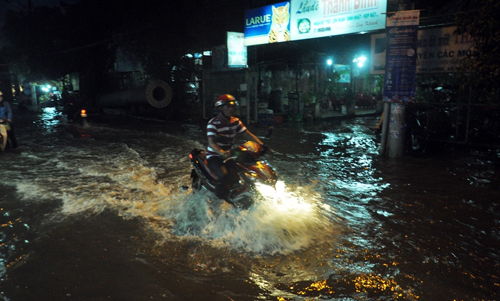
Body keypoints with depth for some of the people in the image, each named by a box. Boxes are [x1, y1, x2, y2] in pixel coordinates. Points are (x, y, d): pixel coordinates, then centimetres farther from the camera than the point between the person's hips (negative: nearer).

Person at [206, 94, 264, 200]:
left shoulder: (235, 121, 4)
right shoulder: (213, 123, -15)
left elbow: (247, 134, 2)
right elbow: (211, 142, -26)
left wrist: (261, 144, -13)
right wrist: (222, 152, -46)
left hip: (229, 154, 7)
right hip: (214, 156, -6)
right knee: (224, 175, -33)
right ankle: (219, 198, -10)